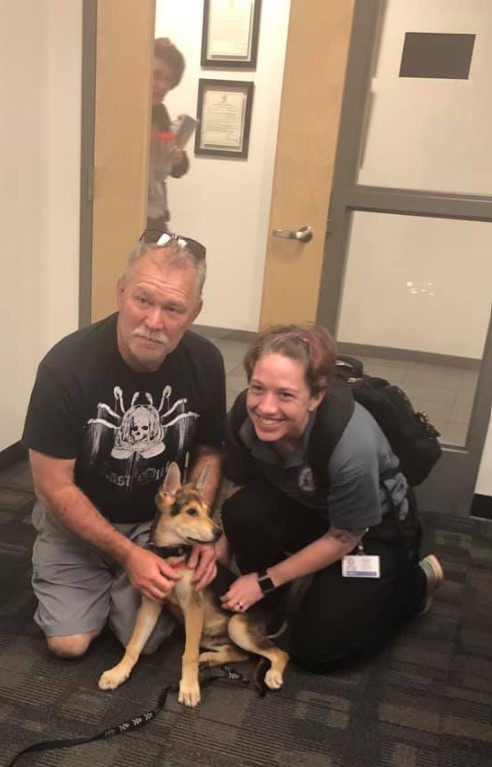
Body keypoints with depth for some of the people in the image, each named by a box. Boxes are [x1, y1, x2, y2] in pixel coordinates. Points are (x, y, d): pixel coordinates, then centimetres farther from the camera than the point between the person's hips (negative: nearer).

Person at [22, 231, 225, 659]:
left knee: (148, 639, -5)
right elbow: (54, 487, -20)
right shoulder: (66, 365, -28)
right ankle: (104, 577, 24)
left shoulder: (205, 363, -18)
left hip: (158, 520, 2)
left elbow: (208, 452, -2)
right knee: (69, 642, -7)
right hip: (78, 517, -1)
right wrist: (128, 553, -22)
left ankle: (115, 580, 26)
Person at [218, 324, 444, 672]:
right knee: (243, 511, -27)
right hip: (309, 511, 4)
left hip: (377, 529, -4)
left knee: (314, 650, -6)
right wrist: (220, 549, -18)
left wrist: (265, 580, -16)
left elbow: (344, 538, -21)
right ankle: (263, 608, 2)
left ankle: (416, 581, 14)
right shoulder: (244, 415, -26)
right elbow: (238, 487, -6)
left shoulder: (352, 445, -39)